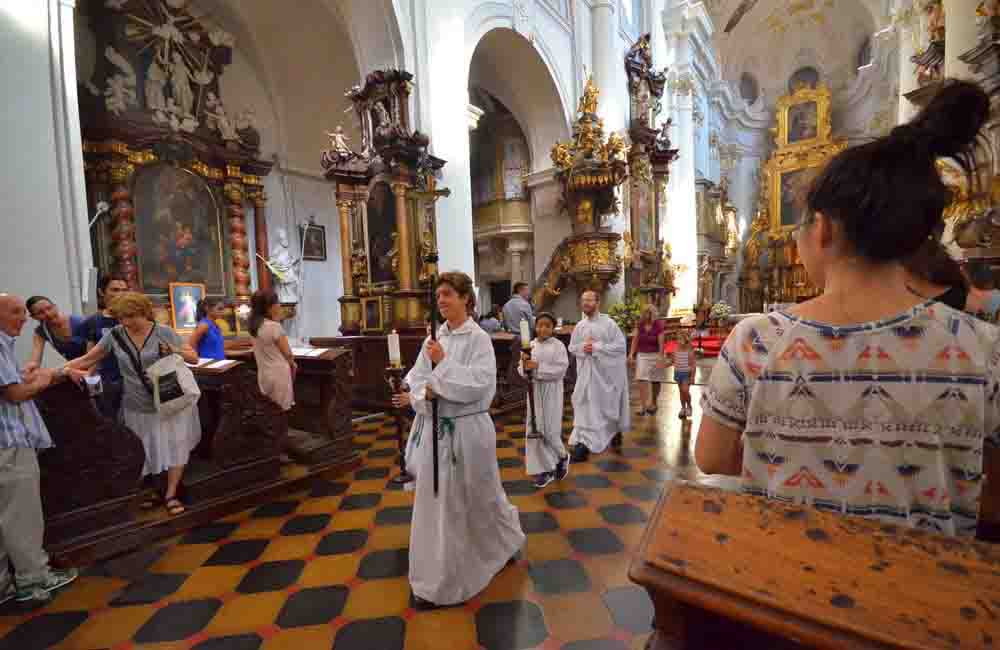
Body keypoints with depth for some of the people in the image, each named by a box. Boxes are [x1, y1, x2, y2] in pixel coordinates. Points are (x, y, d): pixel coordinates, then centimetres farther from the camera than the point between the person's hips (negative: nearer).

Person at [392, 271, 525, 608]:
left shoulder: (478, 338, -12)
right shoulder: (434, 338, 5)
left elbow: (480, 385, -22)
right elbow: (415, 379, 2)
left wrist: (443, 364, -22)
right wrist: (427, 392, -19)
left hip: (467, 430, -5)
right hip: (436, 430, 6)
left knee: (478, 498, 14)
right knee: (435, 502, 16)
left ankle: (504, 540, 45)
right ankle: (435, 580, 38)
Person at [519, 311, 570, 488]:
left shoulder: (558, 345, -7)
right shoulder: (530, 346, 4)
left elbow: (561, 370, -16)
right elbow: (522, 370, 5)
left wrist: (538, 367, -21)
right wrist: (524, 363, -17)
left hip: (551, 391, -4)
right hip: (534, 390, 4)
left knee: (550, 430, 0)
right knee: (535, 430, 5)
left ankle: (562, 457, 31)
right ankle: (545, 469, 19)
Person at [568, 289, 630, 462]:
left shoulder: (609, 323, -9)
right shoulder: (579, 326, 5)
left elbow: (621, 345, -14)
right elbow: (572, 348, 11)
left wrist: (597, 347, -21)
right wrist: (582, 347, -11)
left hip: (607, 371, -4)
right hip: (587, 372, 4)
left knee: (608, 406, 7)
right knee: (586, 406, 4)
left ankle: (616, 431, 28)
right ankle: (583, 442, 14)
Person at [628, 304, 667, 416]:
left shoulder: (659, 326, -11)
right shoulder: (639, 324, -2)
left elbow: (661, 344, -13)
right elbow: (635, 340, 1)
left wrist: (660, 359, -16)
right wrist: (631, 354, -5)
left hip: (655, 355, -2)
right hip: (642, 355, 2)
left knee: (655, 382, 10)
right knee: (642, 381, -10)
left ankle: (653, 404, 29)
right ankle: (643, 406, -9)